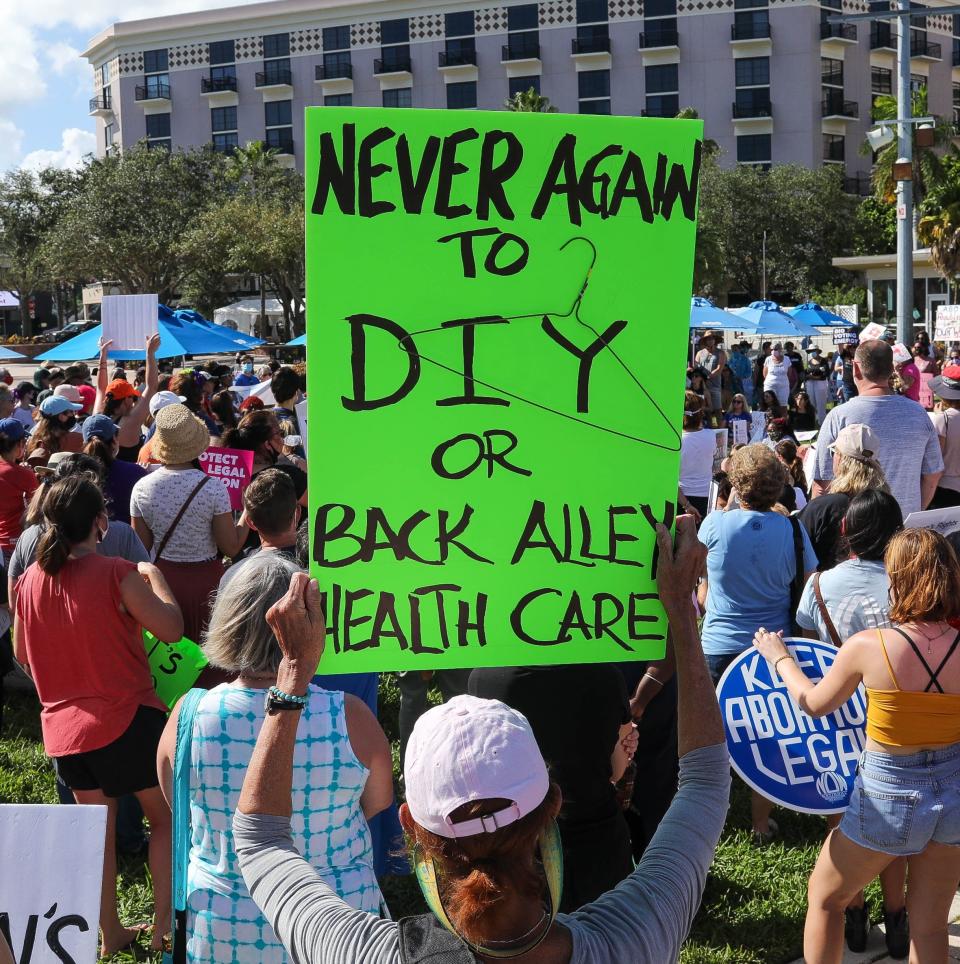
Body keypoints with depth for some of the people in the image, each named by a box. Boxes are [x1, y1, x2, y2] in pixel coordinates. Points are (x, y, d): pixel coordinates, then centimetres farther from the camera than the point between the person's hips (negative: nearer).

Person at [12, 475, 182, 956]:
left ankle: (109, 934, 26)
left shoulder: (28, 582, 1)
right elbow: (172, 628, -11)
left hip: (63, 726, 5)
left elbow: (22, 655, 13)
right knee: (166, 817, 13)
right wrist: (154, 576, 3)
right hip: (126, 718, -5)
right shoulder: (116, 574, -17)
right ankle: (164, 925, 14)